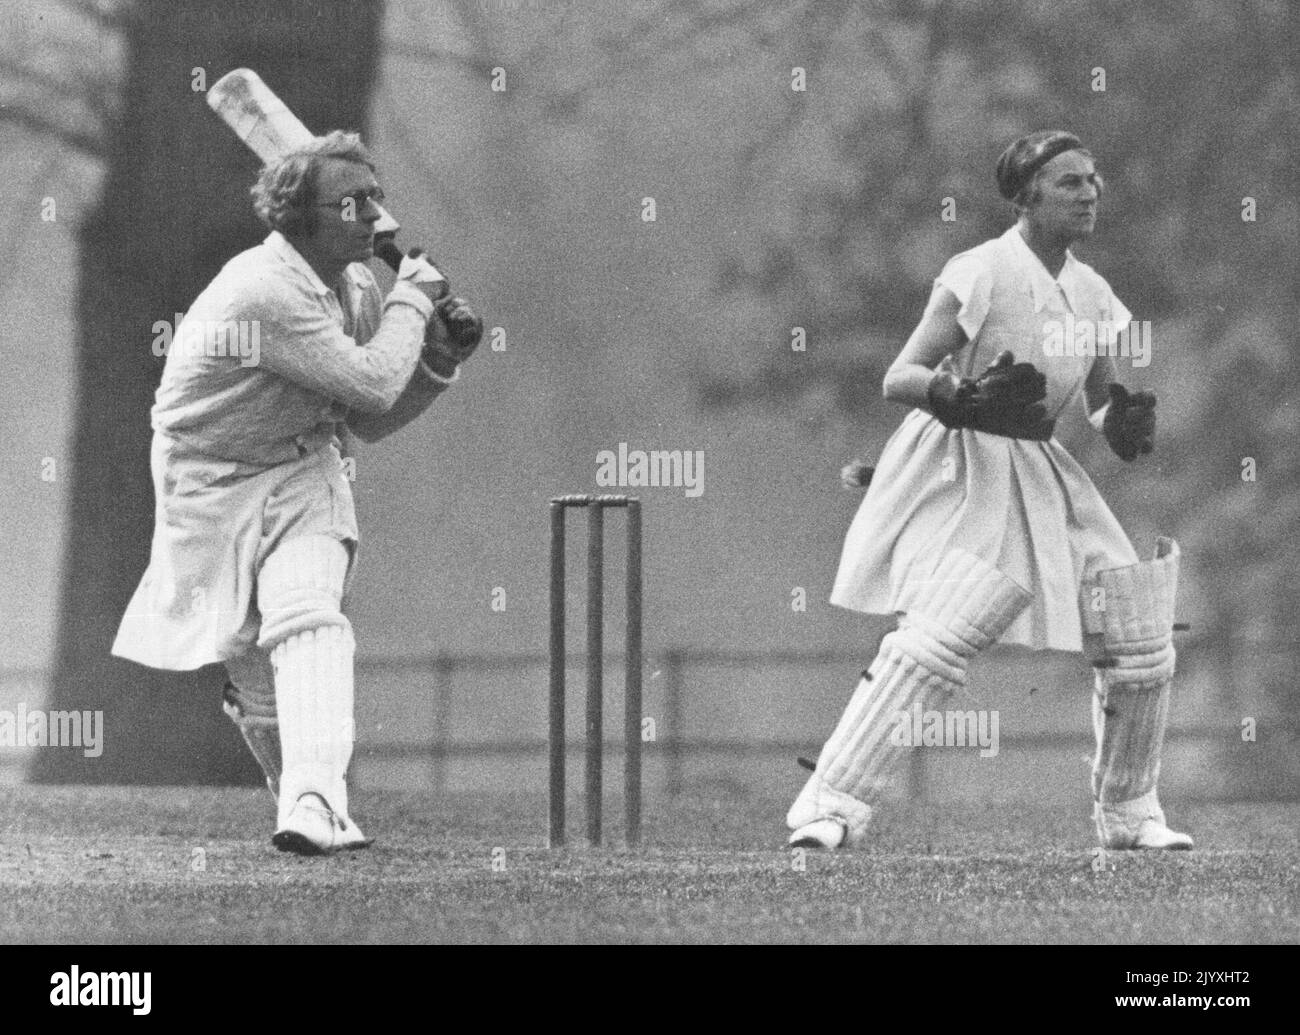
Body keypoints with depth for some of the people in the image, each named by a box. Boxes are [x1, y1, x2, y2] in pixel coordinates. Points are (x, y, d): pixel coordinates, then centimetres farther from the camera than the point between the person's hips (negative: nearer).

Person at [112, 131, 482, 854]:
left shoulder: (356, 288, 1)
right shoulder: (265, 290, -26)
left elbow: (370, 422, 10)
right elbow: (370, 384, -28)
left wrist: (441, 357, -3)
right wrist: (411, 301, -14)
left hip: (302, 475, 4)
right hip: (211, 484, -4)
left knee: (307, 618, -22)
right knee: (251, 662, 3)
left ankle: (314, 805, -37)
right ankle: (316, 809, 25)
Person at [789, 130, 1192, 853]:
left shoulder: (1093, 296, 8)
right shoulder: (983, 275, -13)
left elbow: (1102, 412, 17)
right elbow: (899, 378, -14)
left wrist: (1128, 422, -7)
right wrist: (966, 397, -33)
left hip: (1044, 480, 7)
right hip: (962, 477, -7)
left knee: (1143, 647, 5)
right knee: (937, 639, -24)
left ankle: (1129, 815, 22)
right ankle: (832, 805, -22)